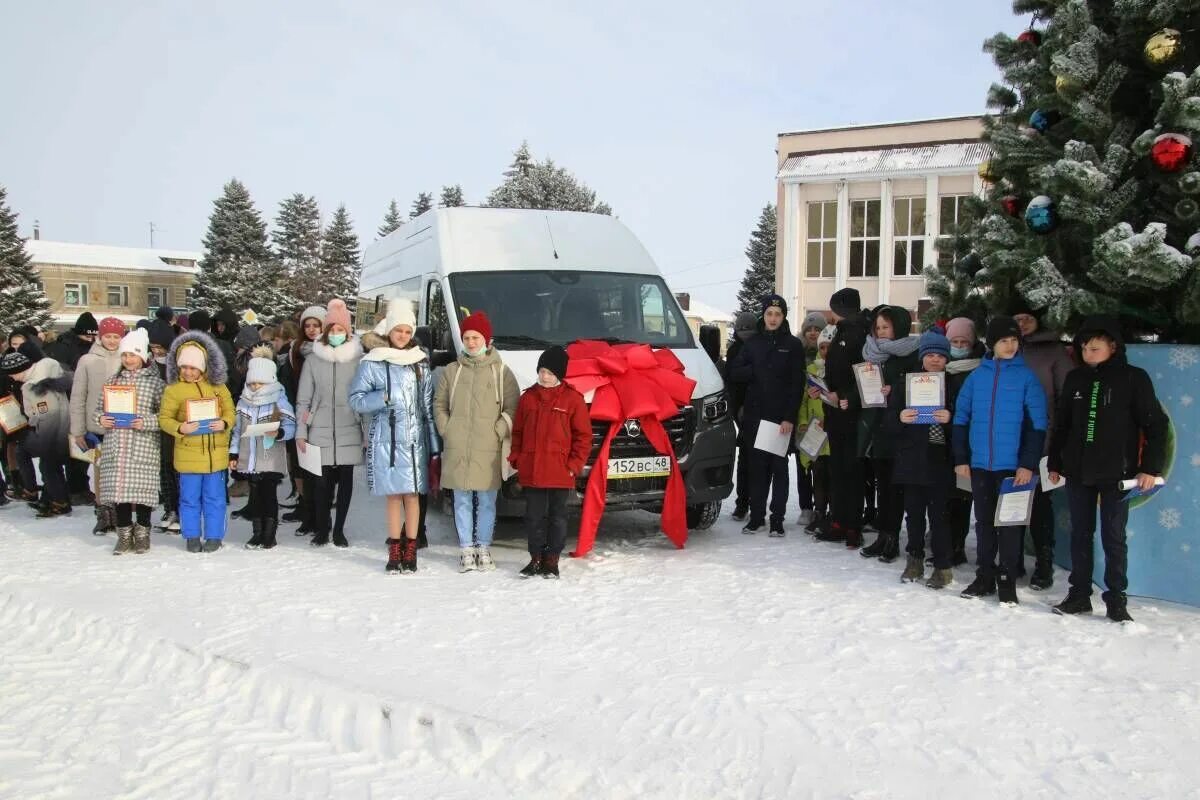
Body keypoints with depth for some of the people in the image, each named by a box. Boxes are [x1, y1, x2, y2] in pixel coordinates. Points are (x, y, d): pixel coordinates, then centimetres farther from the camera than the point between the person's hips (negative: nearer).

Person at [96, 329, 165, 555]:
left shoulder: (154, 381, 0)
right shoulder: (114, 380, 12)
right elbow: (98, 407, 18)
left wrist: (146, 422, -18)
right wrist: (100, 418, -2)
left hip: (144, 445, -4)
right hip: (116, 445, 4)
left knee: (142, 487, 0)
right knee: (118, 486, 5)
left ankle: (142, 534, 15)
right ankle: (124, 535, 17)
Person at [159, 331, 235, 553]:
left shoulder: (218, 386, 4)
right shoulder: (173, 389, -2)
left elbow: (230, 412, 8)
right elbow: (164, 418, -2)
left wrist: (224, 424, -14)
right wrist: (180, 428, -21)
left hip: (216, 452, 1)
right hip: (188, 453, -1)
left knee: (214, 497, 8)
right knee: (190, 498, 8)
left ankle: (214, 536, 19)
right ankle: (192, 537, 21)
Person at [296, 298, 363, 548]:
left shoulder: (358, 359, 1)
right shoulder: (313, 361, 5)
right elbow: (303, 400, 8)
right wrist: (301, 432, 3)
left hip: (349, 431, 0)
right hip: (321, 431, 0)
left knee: (345, 479, 6)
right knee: (322, 481, 0)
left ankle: (339, 530, 17)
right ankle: (321, 529, 15)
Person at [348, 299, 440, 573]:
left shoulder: (421, 362, 10)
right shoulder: (372, 363, 1)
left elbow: (428, 405, 10)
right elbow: (355, 399, 2)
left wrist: (434, 445, 6)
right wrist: (383, 398, -14)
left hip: (415, 440, 2)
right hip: (386, 440, -2)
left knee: (412, 494, 1)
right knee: (394, 495, -1)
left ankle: (410, 551, 8)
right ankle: (395, 552, 8)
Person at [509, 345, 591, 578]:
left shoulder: (572, 398, -3)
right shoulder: (528, 397, 8)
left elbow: (583, 435, -2)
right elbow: (517, 432, 14)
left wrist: (574, 464, -8)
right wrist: (516, 458, 5)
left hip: (560, 472, -3)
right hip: (531, 471, 3)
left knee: (557, 517, 7)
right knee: (534, 516, 8)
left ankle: (552, 559, 17)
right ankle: (536, 558, 19)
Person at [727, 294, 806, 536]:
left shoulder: (793, 345, 2)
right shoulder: (753, 342, 10)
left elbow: (797, 384, -4)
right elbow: (734, 373, 6)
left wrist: (790, 417, -12)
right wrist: (757, 371, -8)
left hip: (781, 417, -2)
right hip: (755, 414, 3)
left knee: (779, 466, 2)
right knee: (757, 466, 6)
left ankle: (777, 519, 7)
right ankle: (756, 516, 13)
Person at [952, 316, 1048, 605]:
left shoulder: (1026, 376, -3)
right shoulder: (977, 376, 6)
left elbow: (1037, 423, -5)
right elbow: (961, 418, 8)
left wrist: (1029, 463, -11)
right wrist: (961, 458, 3)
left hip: (1012, 465, -3)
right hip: (980, 464, 3)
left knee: (1009, 523, 4)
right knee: (984, 522, 12)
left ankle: (1007, 581, 13)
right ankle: (984, 577, 23)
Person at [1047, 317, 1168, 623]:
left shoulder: (1134, 378, -5)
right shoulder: (1075, 379, 7)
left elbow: (1156, 425, -4)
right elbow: (1060, 424, 13)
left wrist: (1151, 468, -10)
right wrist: (1054, 463, 12)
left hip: (1116, 473, -4)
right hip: (1078, 472, 4)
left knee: (1114, 538, 2)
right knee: (1080, 535, 10)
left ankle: (1116, 600, 11)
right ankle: (1079, 595, 18)